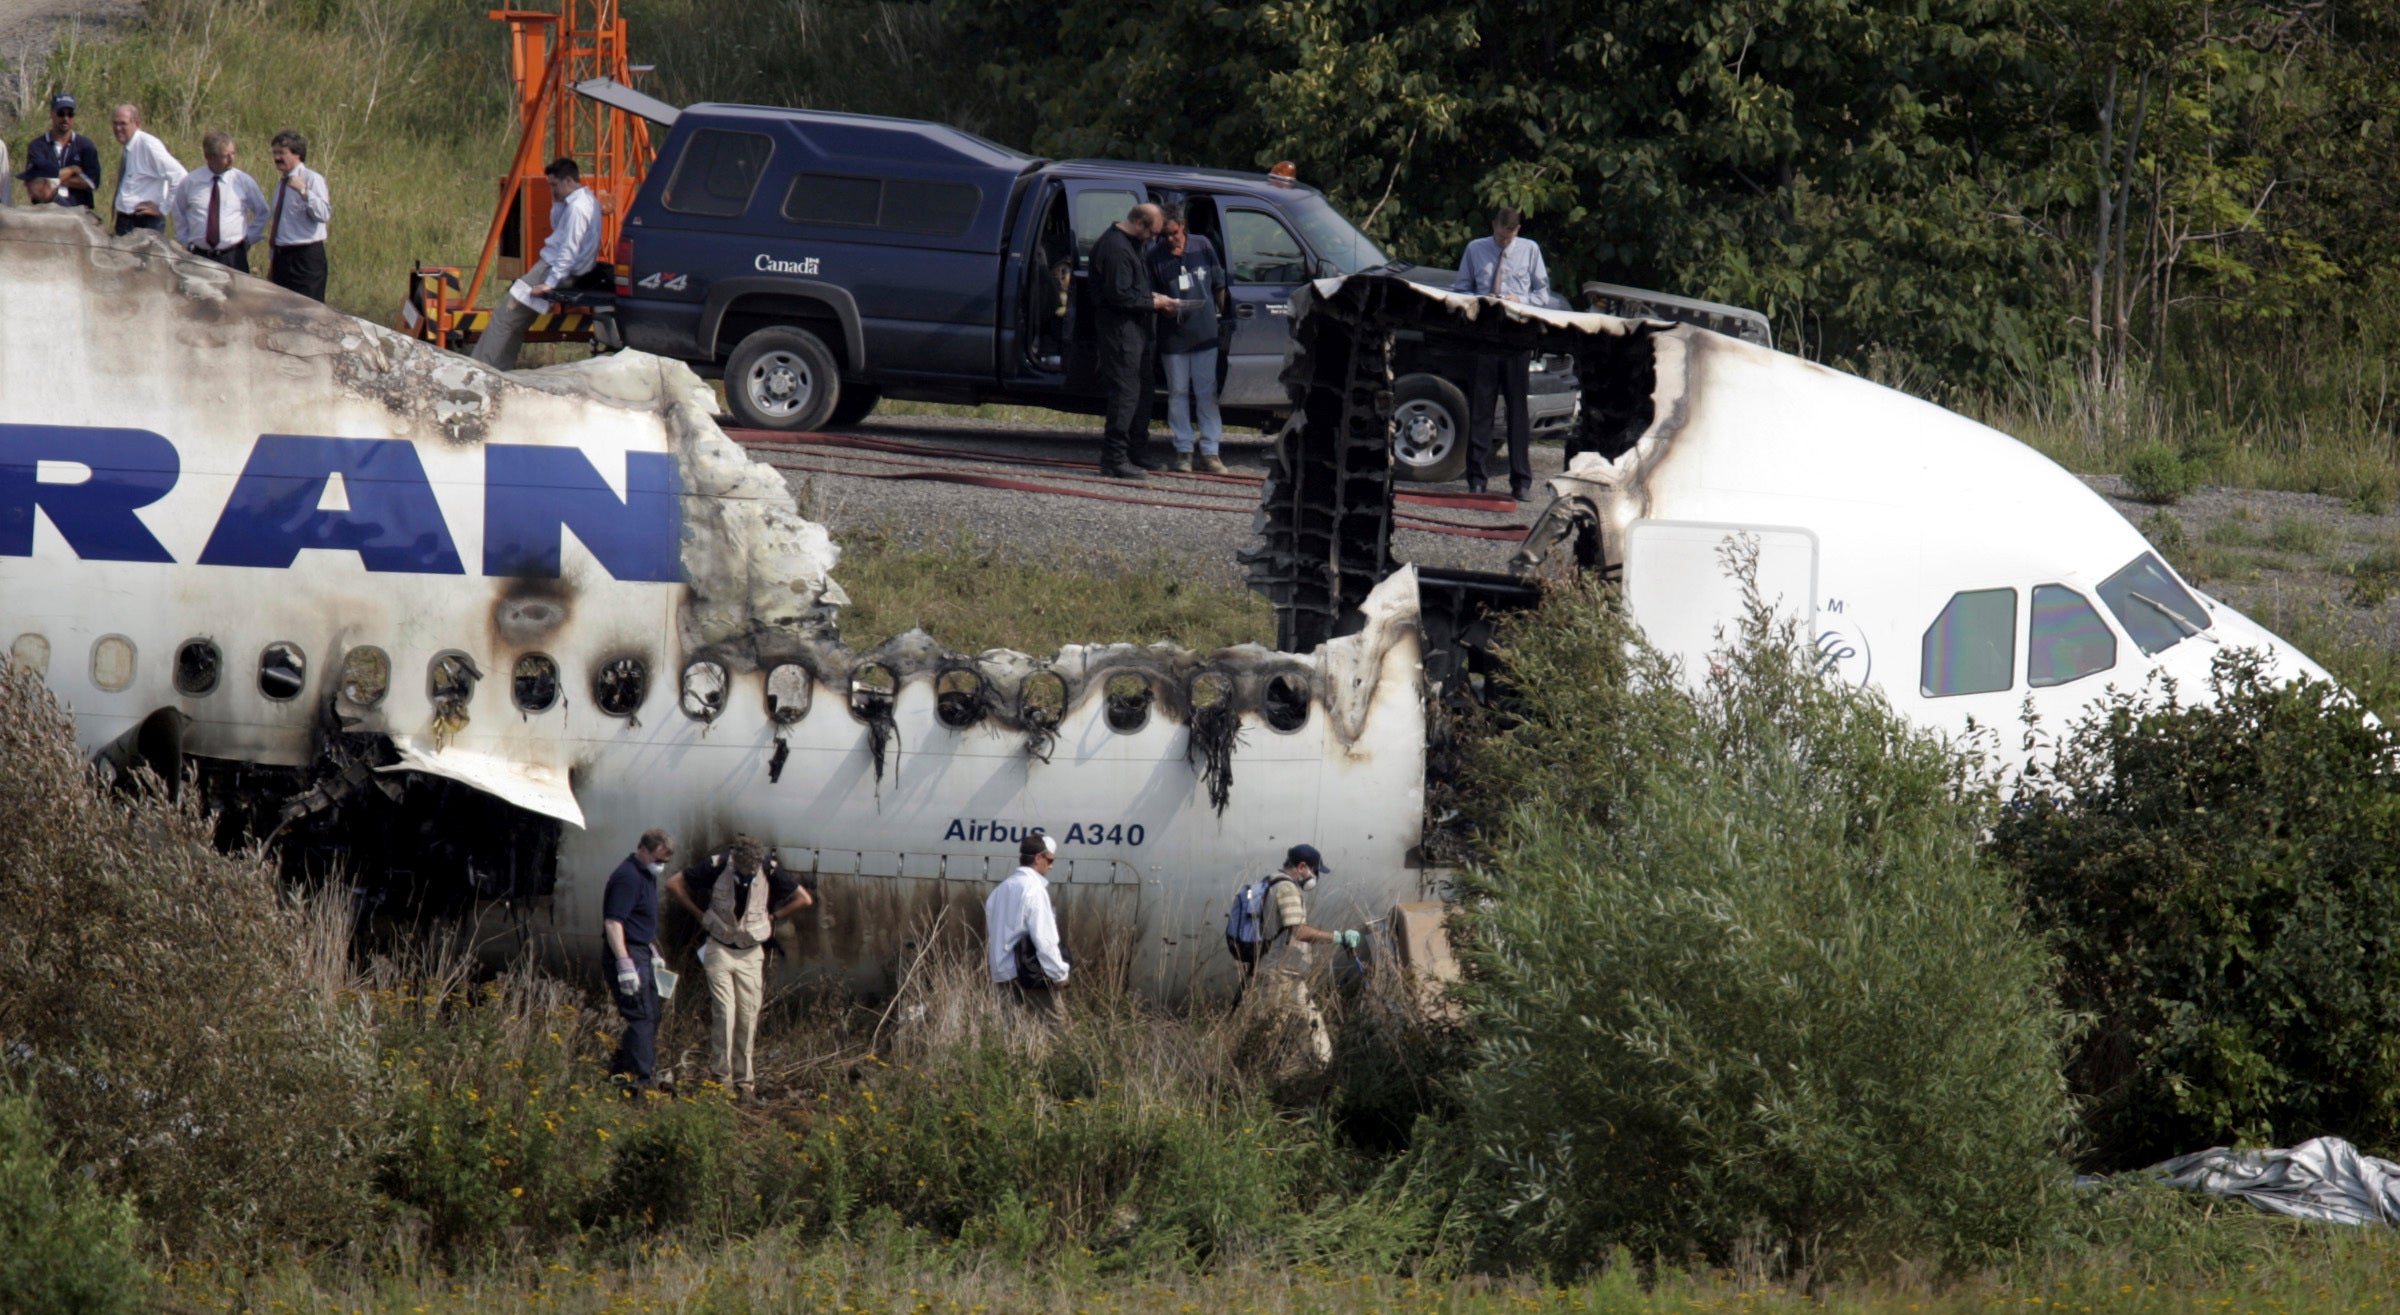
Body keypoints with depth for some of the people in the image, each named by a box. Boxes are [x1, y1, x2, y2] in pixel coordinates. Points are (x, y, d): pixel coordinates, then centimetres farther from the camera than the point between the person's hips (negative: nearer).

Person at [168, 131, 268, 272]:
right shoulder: (189, 182, 1)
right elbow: (178, 212, 19)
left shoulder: (244, 181, 0)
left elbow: (262, 212, 15)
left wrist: (249, 239, 6)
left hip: (233, 259, -1)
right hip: (199, 256, 1)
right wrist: (187, 241, 12)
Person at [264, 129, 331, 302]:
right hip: (281, 256, 8)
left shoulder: (313, 179, -8)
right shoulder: (281, 185, 17)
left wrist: (304, 191, -34)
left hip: (305, 256, -8)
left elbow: (324, 214, -23)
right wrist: (272, 260, 23)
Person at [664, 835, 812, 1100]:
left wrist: (772, 917, -1)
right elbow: (674, 884, -3)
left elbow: (804, 899, 1)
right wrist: (700, 914, -3)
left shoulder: (770, 871, -9)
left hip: (751, 955, 2)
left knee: (748, 1019, 1)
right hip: (720, 951, -2)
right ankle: (721, 1078, -5)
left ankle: (744, 1081, 9)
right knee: (724, 1014, -12)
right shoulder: (717, 866, -13)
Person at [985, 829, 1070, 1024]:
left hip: (1002, 977, 8)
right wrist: (1059, 974, -7)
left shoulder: (999, 891, 14)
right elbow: (1044, 939, -16)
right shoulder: (1034, 890, -12)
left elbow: (991, 938, 16)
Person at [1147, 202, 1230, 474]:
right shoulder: (1155, 256, -1)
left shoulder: (1202, 246, 2)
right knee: (1178, 393, 6)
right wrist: (1164, 307, -17)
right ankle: (1183, 450, 12)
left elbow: (1219, 285, 11)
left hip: (1205, 332, 0)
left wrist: (1222, 313, 8)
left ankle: (1210, 451, 4)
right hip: (1173, 336, 0)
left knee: (1207, 393, 1)